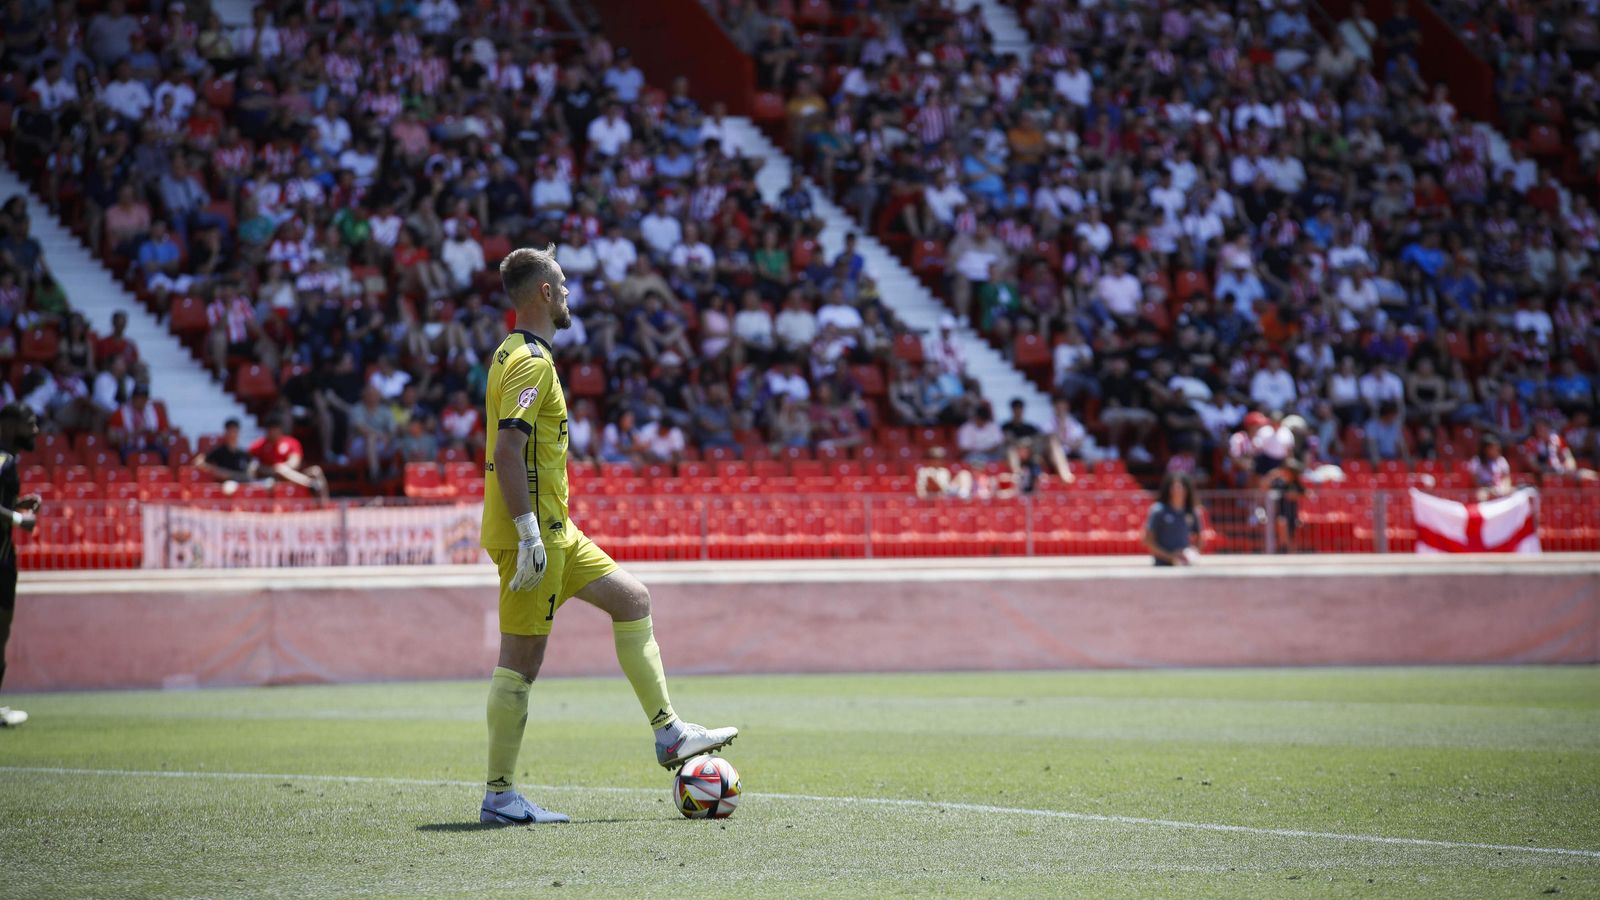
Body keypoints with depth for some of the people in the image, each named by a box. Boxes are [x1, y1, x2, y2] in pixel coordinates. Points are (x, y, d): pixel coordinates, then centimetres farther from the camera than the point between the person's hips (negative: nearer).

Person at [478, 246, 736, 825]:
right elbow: (507, 449, -26)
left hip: (554, 532, 11)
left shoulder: (518, 353, 16)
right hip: (533, 531, -11)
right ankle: (499, 797, -2)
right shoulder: (531, 361, -16)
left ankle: (668, 733, 16)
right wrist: (528, 535, -27)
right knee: (521, 661, -6)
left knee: (631, 599, 15)